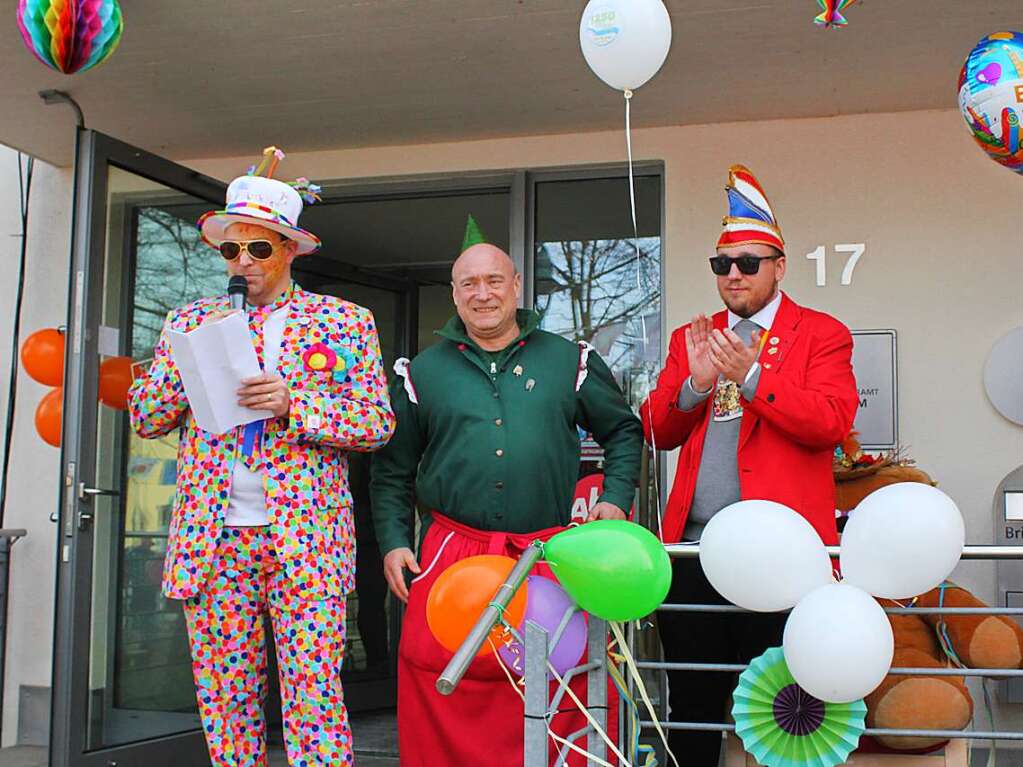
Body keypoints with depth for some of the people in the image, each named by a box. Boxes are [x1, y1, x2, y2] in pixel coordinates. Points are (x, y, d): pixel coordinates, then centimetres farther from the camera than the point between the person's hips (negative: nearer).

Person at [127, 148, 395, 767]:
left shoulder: (344, 322, 7)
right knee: (224, 698, 6)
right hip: (212, 540, 3)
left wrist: (293, 402, -13)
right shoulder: (193, 321, 15)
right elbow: (146, 418, 12)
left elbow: (378, 424, 0)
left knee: (314, 700, -6)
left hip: (305, 539, -3)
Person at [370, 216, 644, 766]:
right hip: (451, 555, 0)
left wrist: (615, 499, 6)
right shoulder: (422, 373, 11)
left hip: (550, 555, 0)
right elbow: (392, 471, 15)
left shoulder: (568, 361, 10)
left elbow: (624, 430, 19)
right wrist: (393, 543, 6)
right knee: (440, 693, -7)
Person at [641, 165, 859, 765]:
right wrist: (695, 385, -9)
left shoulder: (820, 334, 4)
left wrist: (752, 375, -19)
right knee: (693, 704, 12)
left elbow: (833, 423, -11)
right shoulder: (691, 340, 17)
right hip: (692, 545, 5)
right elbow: (657, 431, 9)